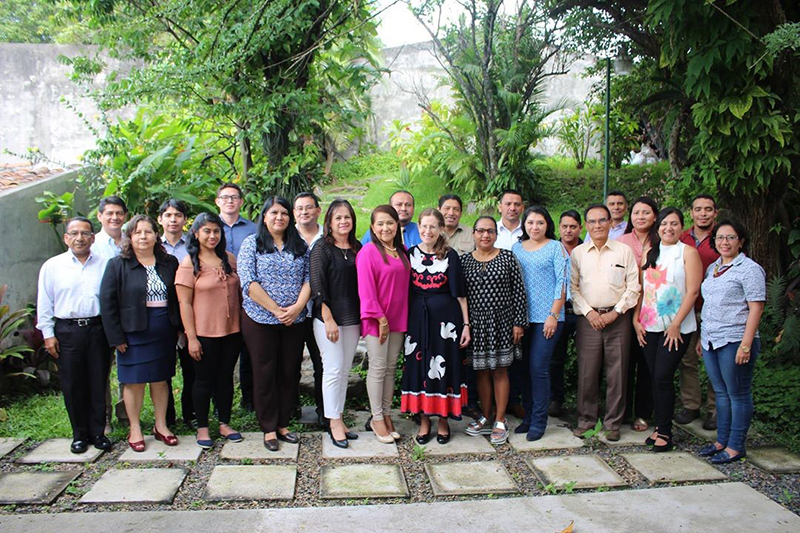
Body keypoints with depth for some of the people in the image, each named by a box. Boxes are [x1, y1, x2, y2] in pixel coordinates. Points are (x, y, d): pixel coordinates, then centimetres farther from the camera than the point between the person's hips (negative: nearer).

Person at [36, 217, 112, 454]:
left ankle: (97, 432, 18)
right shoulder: (52, 266, 4)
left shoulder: (104, 264, 5)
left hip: (98, 329, 0)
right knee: (72, 385, 6)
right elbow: (44, 303, 6)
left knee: (98, 383, 6)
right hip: (67, 331, 0)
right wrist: (48, 333, 0)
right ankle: (80, 435, 19)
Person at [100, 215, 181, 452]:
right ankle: (135, 429, 19)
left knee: (160, 379, 12)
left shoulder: (169, 263, 6)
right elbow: (107, 302, -7)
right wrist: (116, 337, -11)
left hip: (164, 333, 3)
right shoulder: (117, 265, -4)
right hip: (133, 333, -3)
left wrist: (179, 328, 3)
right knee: (134, 381, 5)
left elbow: (177, 298, 9)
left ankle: (161, 425, 24)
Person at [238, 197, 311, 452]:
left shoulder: (300, 246, 10)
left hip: (295, 322, 3)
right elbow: (248, 282, -10)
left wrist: (296, 308, -12)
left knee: (290, 372, 8)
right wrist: (276, 310, -15)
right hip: (260, 321, -3)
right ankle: (269, 428, 16)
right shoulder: (252, 244, 0)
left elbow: (309, 279, 4)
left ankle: (283, 424, 22)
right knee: (264, 373, 4)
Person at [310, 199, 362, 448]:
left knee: (345, 370, 9)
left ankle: (338, 419, 19)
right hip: (328, 317, -5)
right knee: (333, 369, -3)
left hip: (352, 318, 5)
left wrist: (362, 317, 8)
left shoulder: (357, 248, 11)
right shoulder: (322, 248, -5)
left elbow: (361, 284, 13)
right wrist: (328, 319, -14)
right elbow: (317, 286, -10)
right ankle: (334, 422, 7)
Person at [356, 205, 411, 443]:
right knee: (378, 368, 1)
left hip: (398, 318, 6)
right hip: (376, 319, -6)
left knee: (391, 367, 12)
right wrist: (380, 318, -16)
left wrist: (404, 316, 7)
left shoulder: (402, 252, 10)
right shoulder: (368, 252, -10)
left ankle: (387, 415, 22)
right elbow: (366, 289, -14)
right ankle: (377, 419, 12)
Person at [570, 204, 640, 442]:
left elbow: (633, 286, 2)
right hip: (588, 318, 1)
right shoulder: (578, 253, 7)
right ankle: (586, 418, 17)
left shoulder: (624, 250, 4)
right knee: (587, 371, 2)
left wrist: (616, 311, -7)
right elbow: (572, 287, 5)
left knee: (617, 372, 3)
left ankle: (613, 422, 17)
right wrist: (589, 312, -6)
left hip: (617, 318, 0)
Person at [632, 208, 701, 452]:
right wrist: (636, 319, 3)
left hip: (676, 328, -5)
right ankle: (660, 427, 20)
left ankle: (665, 432, 4)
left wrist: (676, 324, -14)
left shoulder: (688, 252, -3)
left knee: (663, 377, -8)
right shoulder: (650, 253, 12)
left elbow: (693, 291, -9)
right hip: (650, 327, 5)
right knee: (655, 377, 8)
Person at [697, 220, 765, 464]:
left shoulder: (750, 269, -8)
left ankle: (736, 447, 11)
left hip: (734, 341, -7)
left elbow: (756, 308, -13)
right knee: (721, 393, 14)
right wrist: (702, 337, 17)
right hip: (711, 341, 7)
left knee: (738, 394, 2)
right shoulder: (712, 268, 15)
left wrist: (746, 344, -19)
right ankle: (721, 441, 24)